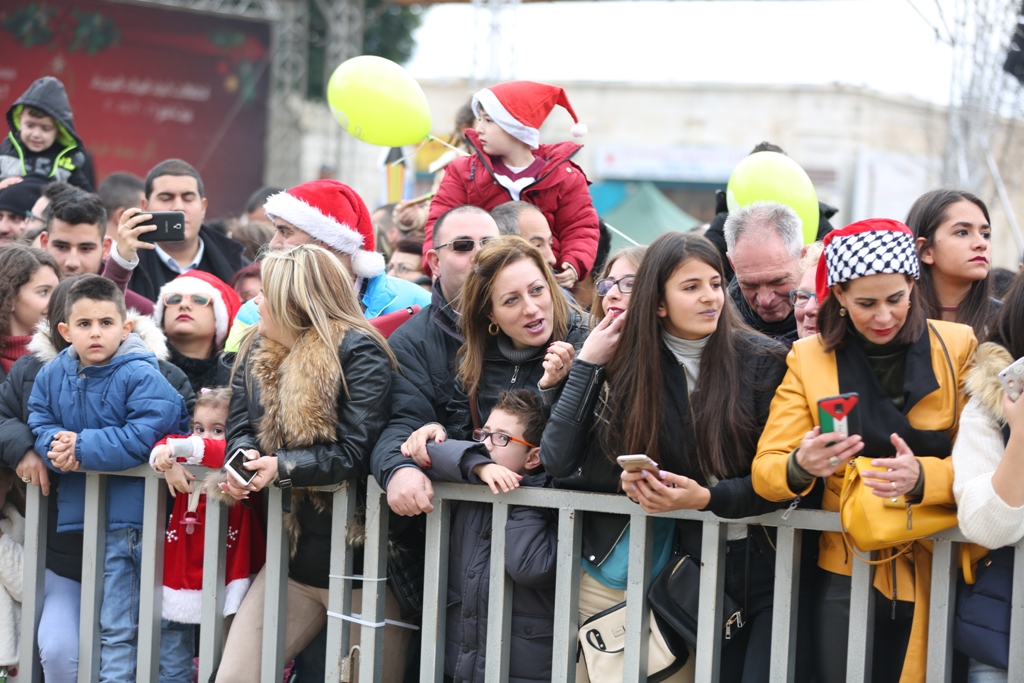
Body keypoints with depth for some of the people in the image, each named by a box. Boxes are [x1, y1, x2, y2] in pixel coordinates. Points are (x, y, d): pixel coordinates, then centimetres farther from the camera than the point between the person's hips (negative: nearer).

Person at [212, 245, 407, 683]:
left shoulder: (358, 352, -14)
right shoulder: (257, 351, 9)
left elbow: (356, 454, -20)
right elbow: (240, 428, 4)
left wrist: (281, 467, -28)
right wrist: (245, 457, -19)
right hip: (293, 552, 7)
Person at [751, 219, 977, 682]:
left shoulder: (958, 348, -2)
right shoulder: (809, 357, 2)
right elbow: (764, 471, -5)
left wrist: (921, 477, -27)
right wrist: (801, 467, -28)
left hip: (940, 573, -1)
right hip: (848, 574, 1)